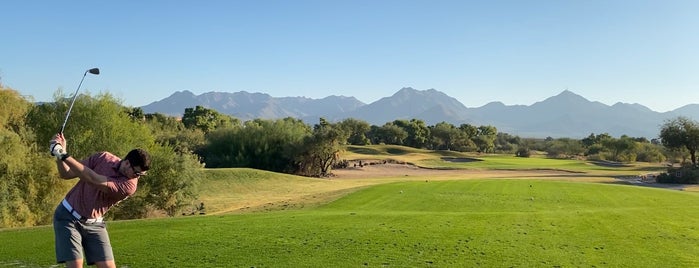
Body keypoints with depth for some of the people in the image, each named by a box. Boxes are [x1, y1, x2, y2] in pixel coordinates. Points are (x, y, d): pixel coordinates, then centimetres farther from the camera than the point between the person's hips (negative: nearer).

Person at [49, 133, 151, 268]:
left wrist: (63, 155, -31)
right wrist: (59, 154, -23)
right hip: (68, 216, 0)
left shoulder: (129, 186, -20)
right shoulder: (103, 158, -12)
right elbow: (66, 174, -4)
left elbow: (93, 180, -31)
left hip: (94, 223, 0)